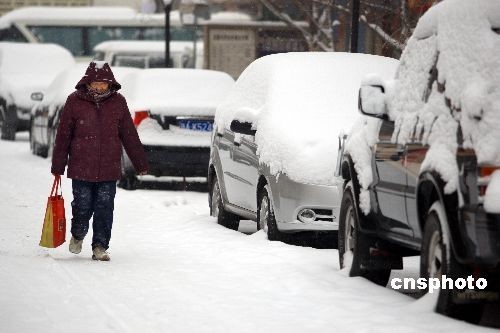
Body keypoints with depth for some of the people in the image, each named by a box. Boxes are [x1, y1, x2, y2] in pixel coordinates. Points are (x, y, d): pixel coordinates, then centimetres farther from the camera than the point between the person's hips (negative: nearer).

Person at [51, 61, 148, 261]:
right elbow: (63, 135, 3)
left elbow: (129, 135, 10)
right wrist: (58, 167, 2)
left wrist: (141, 164, 11)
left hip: (109, 169, 1)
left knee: (105, 209, -1)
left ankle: (100, 247, 9)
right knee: (83, 207, 1)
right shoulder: (75, 102, -1)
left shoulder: (117, 102, 5)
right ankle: (78, 235, 30)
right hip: (81, 168, -1)